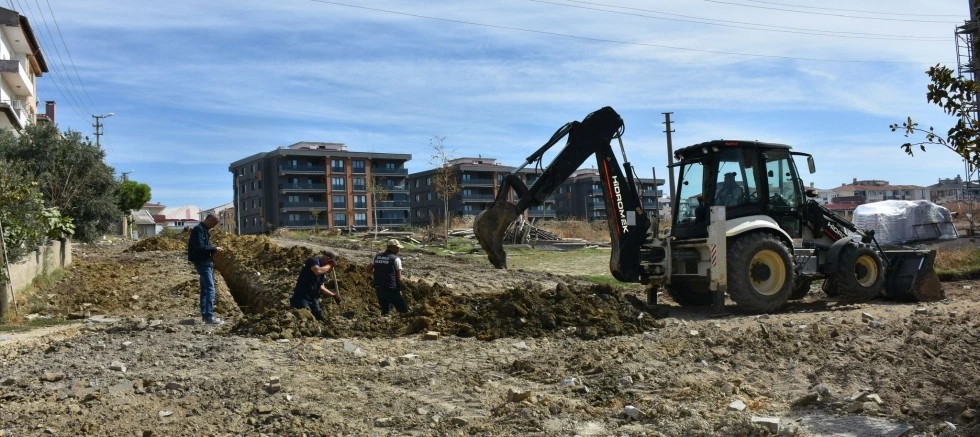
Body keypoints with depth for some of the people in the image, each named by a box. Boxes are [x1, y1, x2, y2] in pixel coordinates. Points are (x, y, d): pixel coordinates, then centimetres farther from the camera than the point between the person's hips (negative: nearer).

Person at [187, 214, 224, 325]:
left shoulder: (204, 229, 16)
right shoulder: (199, 230, -14)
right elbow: (200, 247, -23)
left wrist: (214, 249, 5)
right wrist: (214, 248, -15)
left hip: (206, 262, 11)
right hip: (202, 262, -11)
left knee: (205, 289, 14)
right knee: (210, 289, -12)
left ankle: (205, 315, 20)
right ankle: (209, 317, -13)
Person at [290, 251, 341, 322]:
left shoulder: (323, 271, 16)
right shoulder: (313, 260, -9)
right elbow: (317, 271, -31)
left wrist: (333, 295, 8)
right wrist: (329, 265, -15)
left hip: (313, 299, 9)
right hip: (302, 297, -9)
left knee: (320, 319, 4)